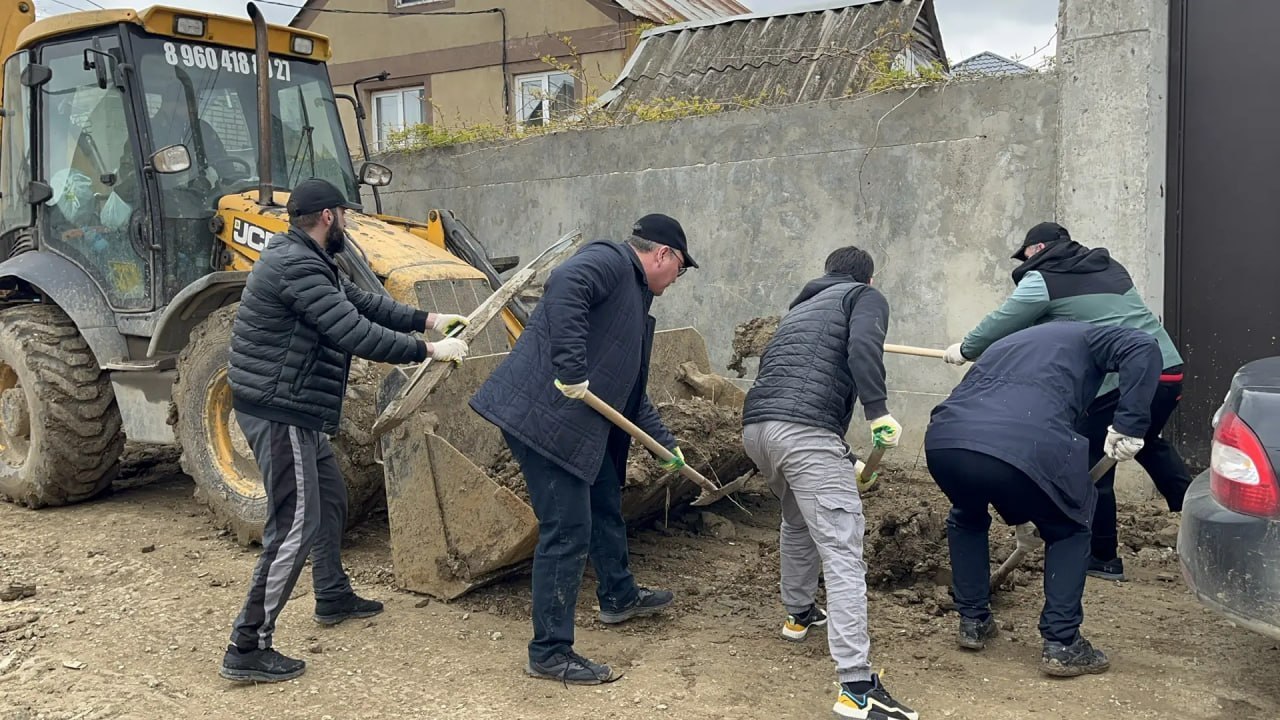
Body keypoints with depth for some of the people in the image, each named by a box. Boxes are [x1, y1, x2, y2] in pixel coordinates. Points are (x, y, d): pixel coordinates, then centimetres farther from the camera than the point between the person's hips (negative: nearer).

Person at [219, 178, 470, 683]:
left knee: (329, 498, 23)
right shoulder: (296, 267, -21)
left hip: (293, 410, 11)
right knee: (295, 525, -9)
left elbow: (362, 303, 19)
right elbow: (354, 332, -27)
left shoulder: (309, 262, 13)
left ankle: (333, 598, 41)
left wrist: (427, 320, 13)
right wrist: (428, 351, -21)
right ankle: (248, 648, -2)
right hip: (278, 412, -11)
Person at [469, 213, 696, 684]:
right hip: (543, 416, -11)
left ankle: (619, 597, 48)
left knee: (605, 505, 25)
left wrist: (666, 444, 27)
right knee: (567, 531, -7)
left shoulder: (634, 301, 22)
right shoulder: (609, 261, -8)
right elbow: (563, 286, -31)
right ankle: (549, 652, 6)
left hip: (580, 425, 11)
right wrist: (571, 372, -31)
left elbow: (631, 392, 27)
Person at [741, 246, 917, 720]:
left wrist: (843, 460, 47)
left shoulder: (799, 308, 35)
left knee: (798, 519, 33)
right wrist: (879, 413, -12)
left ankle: (799, 614, 48)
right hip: (803, 429, -8)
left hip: (755, 426, 8)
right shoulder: (865, 296, 15)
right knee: (843, 554, -8)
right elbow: (862, 347, -11)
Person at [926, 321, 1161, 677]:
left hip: (943, 442, 5)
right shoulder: (1087, 337, 27)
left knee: (967, 518, 37)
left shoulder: (1005, 343, 42)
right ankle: (1061, 644, 21)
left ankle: (973, 621, 37)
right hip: (1025, 447, -4)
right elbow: (1143, 347, 4)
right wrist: (1128, 427, 0)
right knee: (1068, 531, 25)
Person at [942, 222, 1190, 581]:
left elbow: (1003, 322, 7)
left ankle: (1104, 558, 15)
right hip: (1170, 367, 8)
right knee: (1148, 443, 31)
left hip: (1123, 379, -8)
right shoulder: (1108, 266, 21)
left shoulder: (1043, 280, -1)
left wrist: (965, 350, 23)